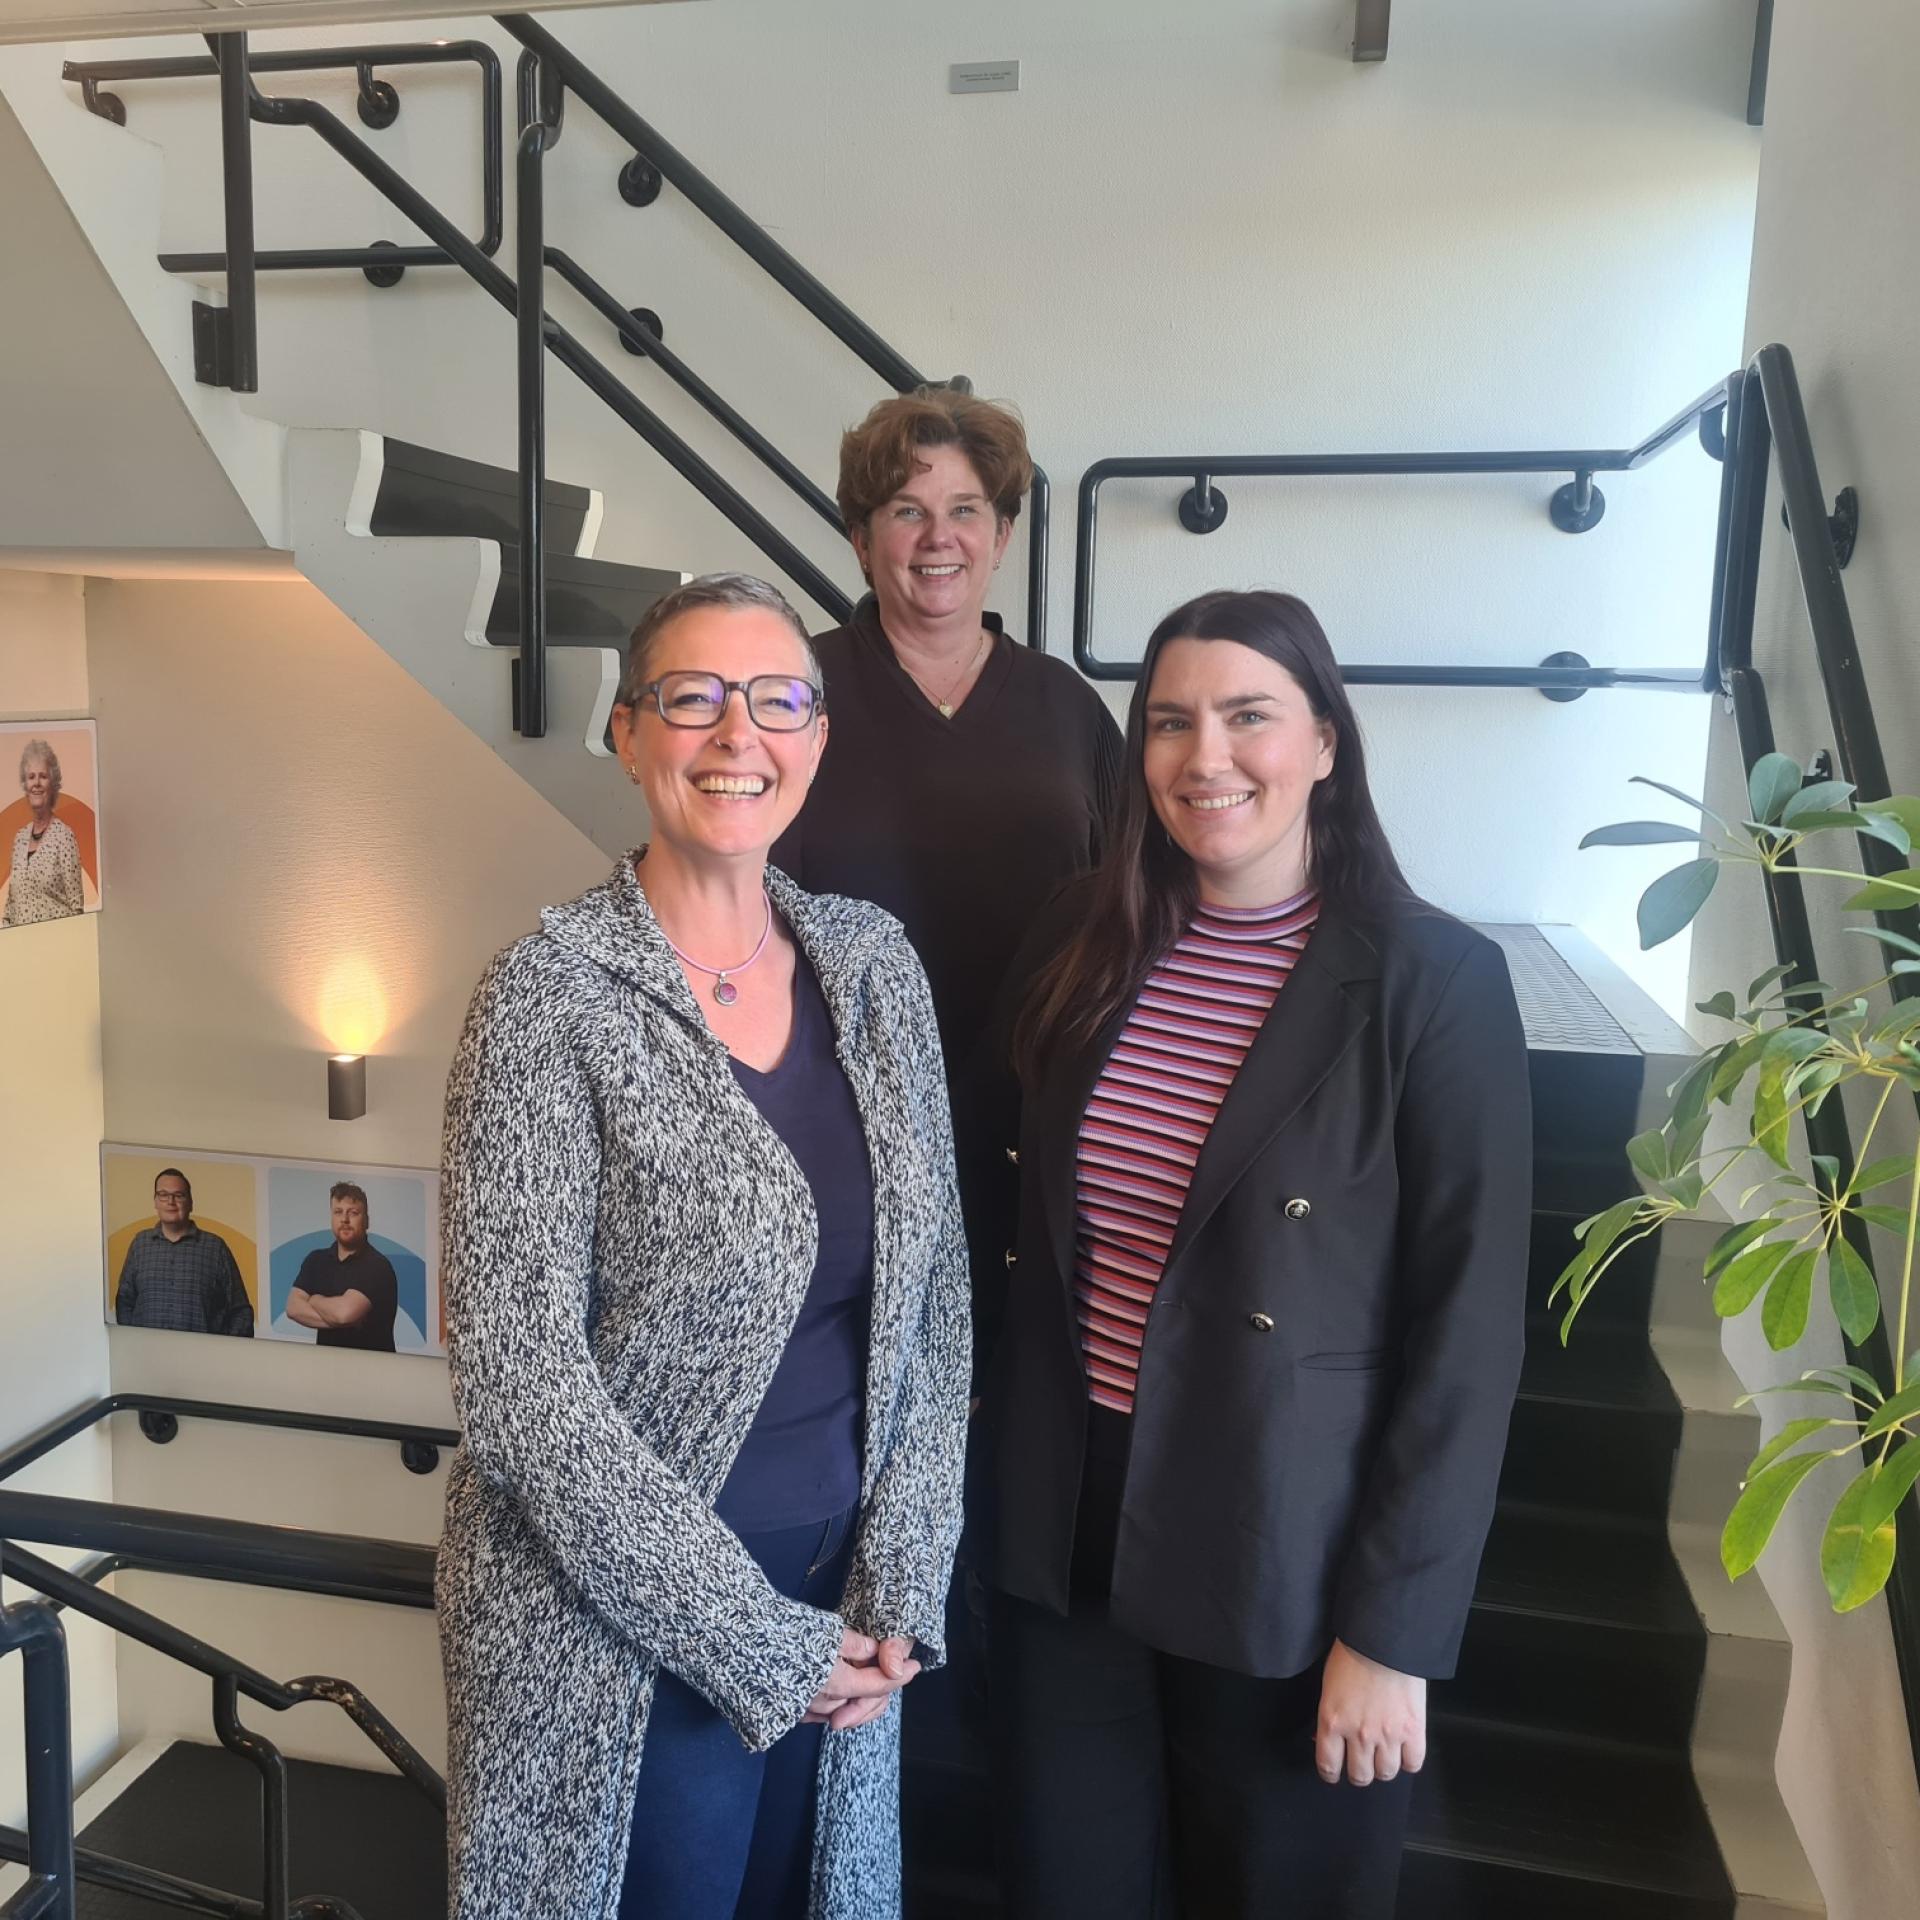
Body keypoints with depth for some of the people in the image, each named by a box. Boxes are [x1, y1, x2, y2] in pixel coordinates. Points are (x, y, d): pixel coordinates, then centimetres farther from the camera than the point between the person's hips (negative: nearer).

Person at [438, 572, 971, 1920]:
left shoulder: (875, 963, -1)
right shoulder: (555, 995, -16)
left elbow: (936, 1293, 3)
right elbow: (518, 1373, -17)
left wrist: (899, 1587, -4)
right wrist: (755, 1641, -14)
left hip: (842, 1616, 5)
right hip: (623, 1632, -4)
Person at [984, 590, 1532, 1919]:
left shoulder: (1436, 983, -13)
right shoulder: (1085, 951, 1)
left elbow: (1469, 1330, -12)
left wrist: (1395, 1628, -12)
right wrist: (1008, 1451, 7)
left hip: (1289, 1564, -4)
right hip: (1066, 1534, 4)